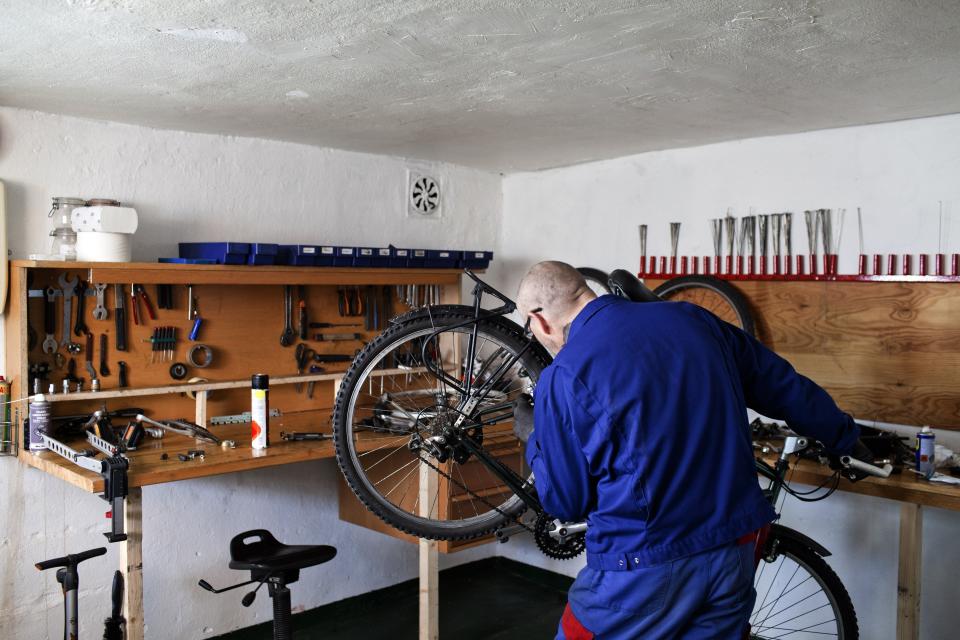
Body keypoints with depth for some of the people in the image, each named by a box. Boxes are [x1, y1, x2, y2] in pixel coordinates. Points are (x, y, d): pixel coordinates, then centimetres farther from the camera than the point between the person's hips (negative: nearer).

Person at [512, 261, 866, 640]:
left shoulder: (563, 378, -13)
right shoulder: (690, 319, 3)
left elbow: (566, 501, -6)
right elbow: (786, 387, 15)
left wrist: (533, 439, 13)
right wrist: (848, 437, 32)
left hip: (642, 569, -5)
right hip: (736, 555, 6)